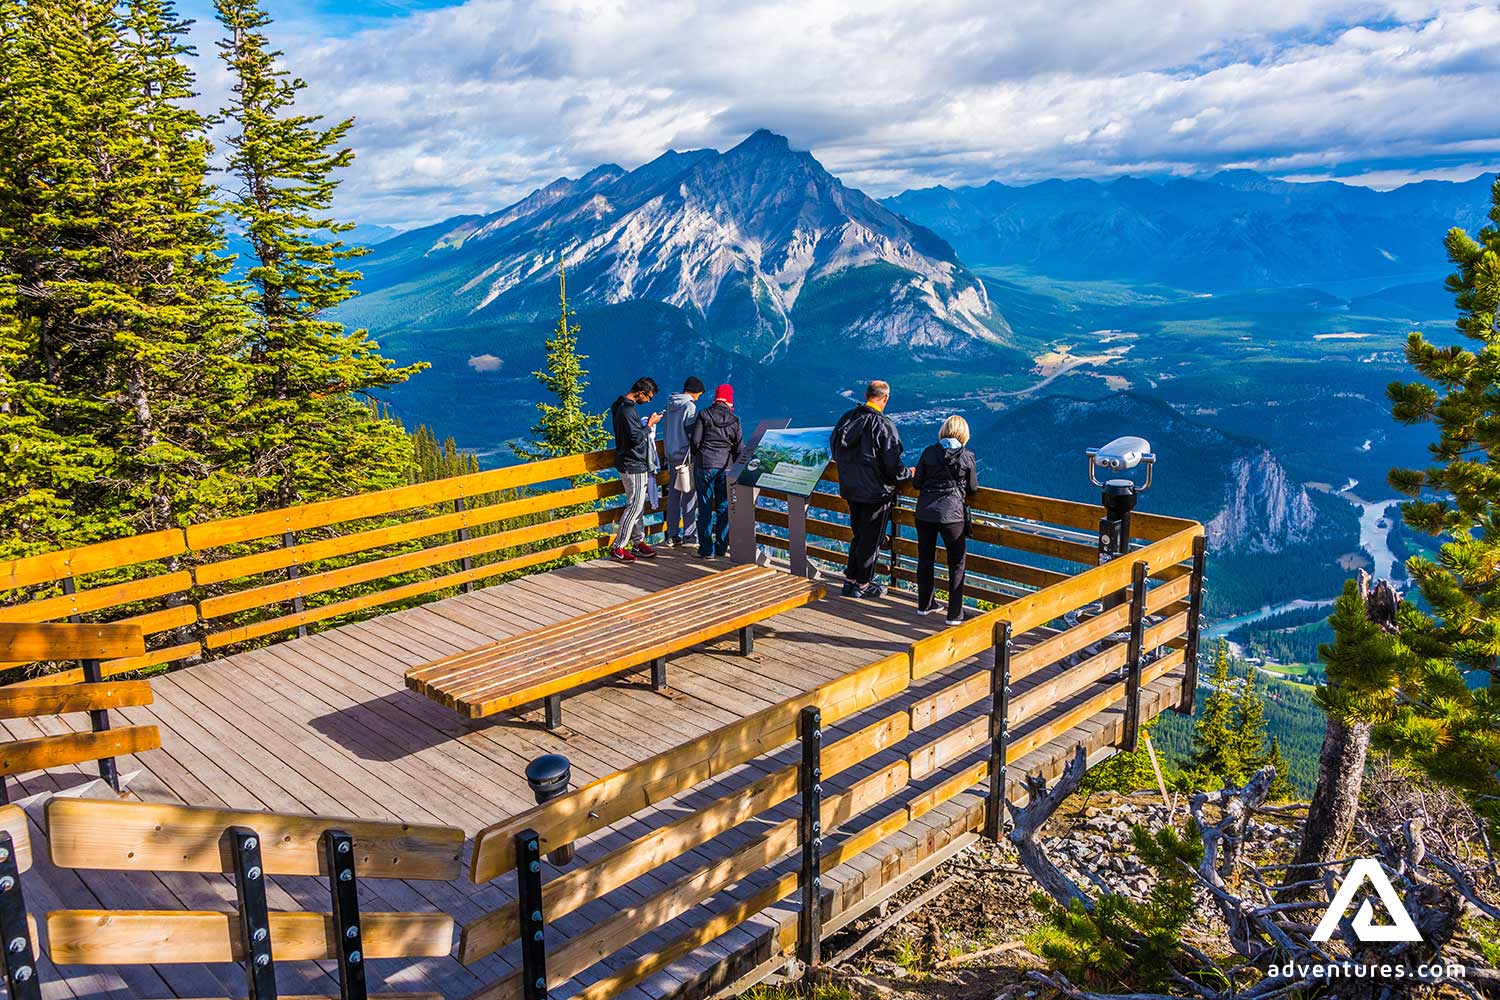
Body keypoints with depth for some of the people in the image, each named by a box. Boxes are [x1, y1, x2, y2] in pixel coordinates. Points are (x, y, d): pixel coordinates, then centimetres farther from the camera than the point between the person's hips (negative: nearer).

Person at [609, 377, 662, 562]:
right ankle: (617, 547, 0)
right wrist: (650, 424, -13)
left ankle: (638, 542, 23)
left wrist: (646, 423, 8)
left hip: (637, 465, 11)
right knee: (634, 506, -6)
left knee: (639, 505, 15)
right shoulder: (627, 410, -20)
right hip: (632, 465, -11)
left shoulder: (626, 406, 12)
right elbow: (636, 438, -23)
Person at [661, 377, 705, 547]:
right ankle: (689, 535, 4)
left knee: (673, 496, 10)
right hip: (686, 456, -7)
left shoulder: (670, 405, 10)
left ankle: (672, 536, 13)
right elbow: (693, 434, -15)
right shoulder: (689, 406, -13)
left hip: (671, 456, 7)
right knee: (690, 495, 1)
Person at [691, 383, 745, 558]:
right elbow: (740, 448, 2)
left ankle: (707, 549, 4)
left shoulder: (704, 415, -3)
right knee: (724, 507, 10)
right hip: (726, 467, 1)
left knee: (705, 508, 4)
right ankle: (721, 547, 15)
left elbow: (695, 440, -6)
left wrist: (696, 458, 12)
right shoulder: (734, 420, 1)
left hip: (704, 465, -1)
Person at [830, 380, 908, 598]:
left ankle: (850, 578, 27)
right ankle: (862, 584, 16)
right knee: (871, 539, 8)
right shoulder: (884, 425, -20)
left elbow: (833, 449, 11)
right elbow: (893, 467, -20)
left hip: (850, 489, 6)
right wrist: (909, 472, 1)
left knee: (858, 535, 21)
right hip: (876, 492, -6)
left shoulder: (847, 418, -1)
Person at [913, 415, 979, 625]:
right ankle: (954, 614, 8)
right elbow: (973, 488, 4)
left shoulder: (929, 452, 0)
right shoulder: (967, 457, -5)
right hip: (952, 515, -3)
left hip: (924, 512, 3)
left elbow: (916, 483, 3)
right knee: (956, 564, 8)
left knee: (925, 560, 17)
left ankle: (924, 605, 30)